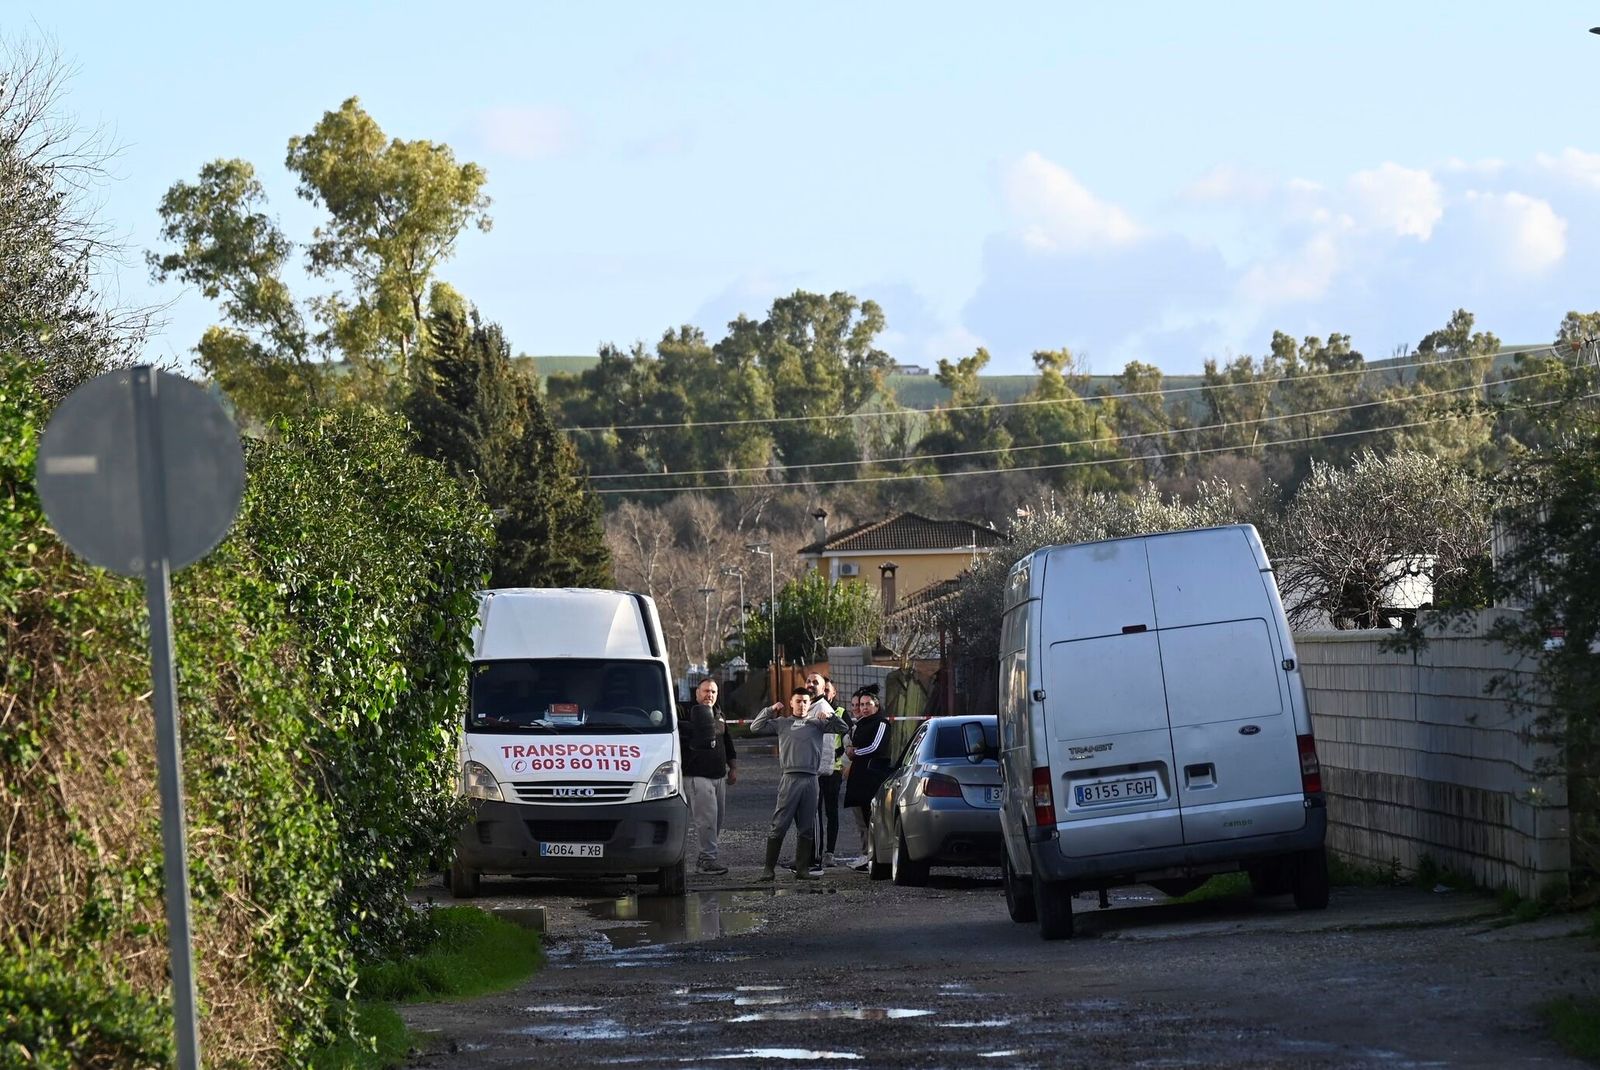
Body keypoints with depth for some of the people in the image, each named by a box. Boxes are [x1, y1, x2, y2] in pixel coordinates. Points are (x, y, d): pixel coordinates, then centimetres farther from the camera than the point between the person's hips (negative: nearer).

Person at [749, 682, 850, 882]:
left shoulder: (817, 723, 16)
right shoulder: (782, 723, 12)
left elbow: (842, 728, 15)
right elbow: (756, 728, 10)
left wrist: (830, 715, 0)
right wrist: (770, 710, 3)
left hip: (810, 779, 3)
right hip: (790, 778, -3)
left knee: (806, 828, 7)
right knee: (779, 826, -7)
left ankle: (802, 869, 13)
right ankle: (769, 869, -4)